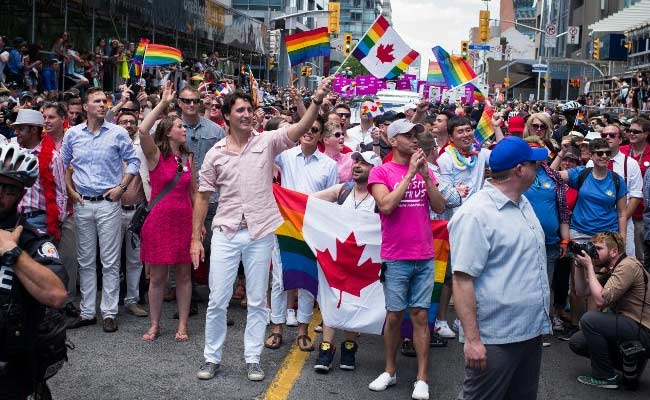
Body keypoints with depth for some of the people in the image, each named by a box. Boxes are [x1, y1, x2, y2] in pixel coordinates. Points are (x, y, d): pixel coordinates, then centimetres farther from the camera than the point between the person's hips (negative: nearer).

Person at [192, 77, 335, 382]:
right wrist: (195, 238, 4)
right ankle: (211, 357, 21)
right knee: (217, 300, 5)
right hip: (225, 234, 1)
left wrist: (317, 99, -33)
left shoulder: (267, 142, -1)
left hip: (260, 234, -1)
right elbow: (202, 197, 7)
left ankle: (253, 359, 21)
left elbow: (301, 128, -16)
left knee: (257, 301, 8)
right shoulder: (215, 153, 3)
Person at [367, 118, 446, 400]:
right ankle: (390, 371, 23)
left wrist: (425, 174, -9)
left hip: (425, 256, 3)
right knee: (394, 315, 7)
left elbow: (439, 207, 1)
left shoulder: (425, 170, 9)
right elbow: (387, 205, -19)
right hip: (396, 257, -3)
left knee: (420, 315, 5)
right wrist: (410, 173, -16)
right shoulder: (380, 172, -4)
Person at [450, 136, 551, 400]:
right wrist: (472, 339, -24)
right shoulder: (475, 214, -18)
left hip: (531, 331, 9)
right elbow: (462, 280, -21)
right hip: (495, 339, -9)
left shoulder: (523, 204, 10)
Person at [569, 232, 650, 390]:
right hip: (626, 325, 9)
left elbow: (601, 300, -25)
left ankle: (604, 376, -8)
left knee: (590, 319, -23)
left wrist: (589, 266, -18)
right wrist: (579, 265, -2)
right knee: (576, 342, 5)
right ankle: (631, 362, 11)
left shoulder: (628, 265, -20)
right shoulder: (607, 269, 8)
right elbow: (582, 291, 8)